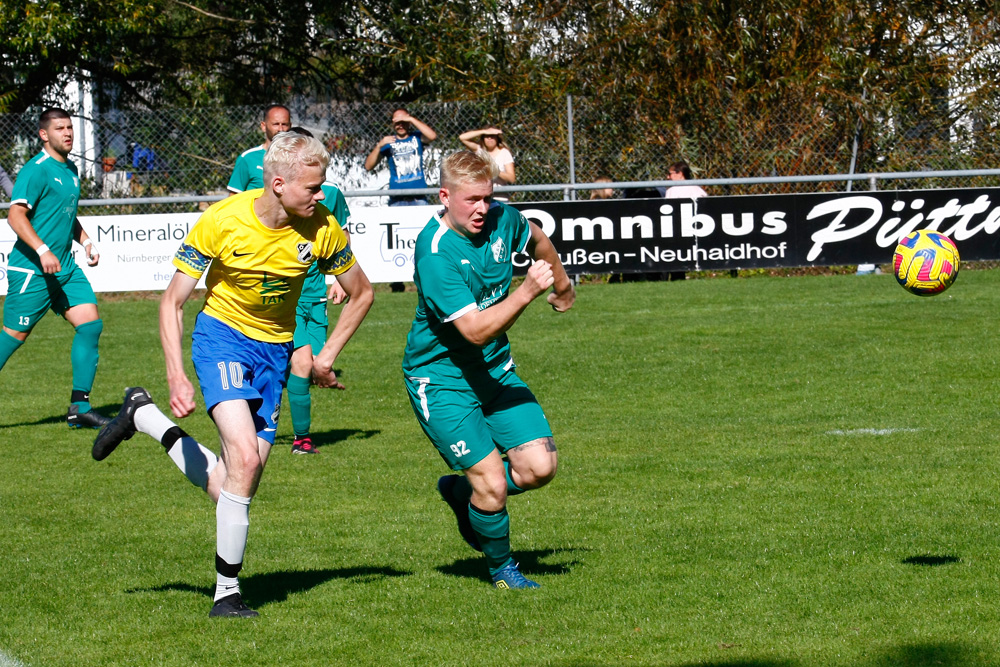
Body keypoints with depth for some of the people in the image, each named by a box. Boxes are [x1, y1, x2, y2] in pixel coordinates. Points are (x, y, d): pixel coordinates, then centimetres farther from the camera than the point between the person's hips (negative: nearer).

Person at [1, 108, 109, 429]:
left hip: (65, 266, 8)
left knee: (90, 324, -3)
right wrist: (42, 251, -29)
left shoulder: (71, 170, 15)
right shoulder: (36, 170, -12)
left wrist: (86, 240, 16)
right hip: (30, 268, -8)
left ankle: (79, 407, 1)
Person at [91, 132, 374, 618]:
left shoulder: (322, 228, -12)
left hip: (275, 350, 4)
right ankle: (227, 593, -15)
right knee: (245, 456, -26)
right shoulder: (221, 222, -20)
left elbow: (361, 294, 6)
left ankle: (143, 417, 26)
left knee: (229, 489, 1)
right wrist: (176, 376, -22)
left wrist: (327, 356, 0)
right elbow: (172, 301, -11)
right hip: (222, 335, -4)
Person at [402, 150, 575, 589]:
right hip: (441, 379, -7)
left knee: (539, 467, -6)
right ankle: (501, 567, 17)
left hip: (495, 371, 7)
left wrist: (562, 283, 36)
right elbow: (476, 330, -31)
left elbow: (537, 240, 21)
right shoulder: (435, 253, -26)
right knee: (492, 484, -12)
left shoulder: (503, 220, -5)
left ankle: (461, 492, 23)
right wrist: (527, 292, -39)